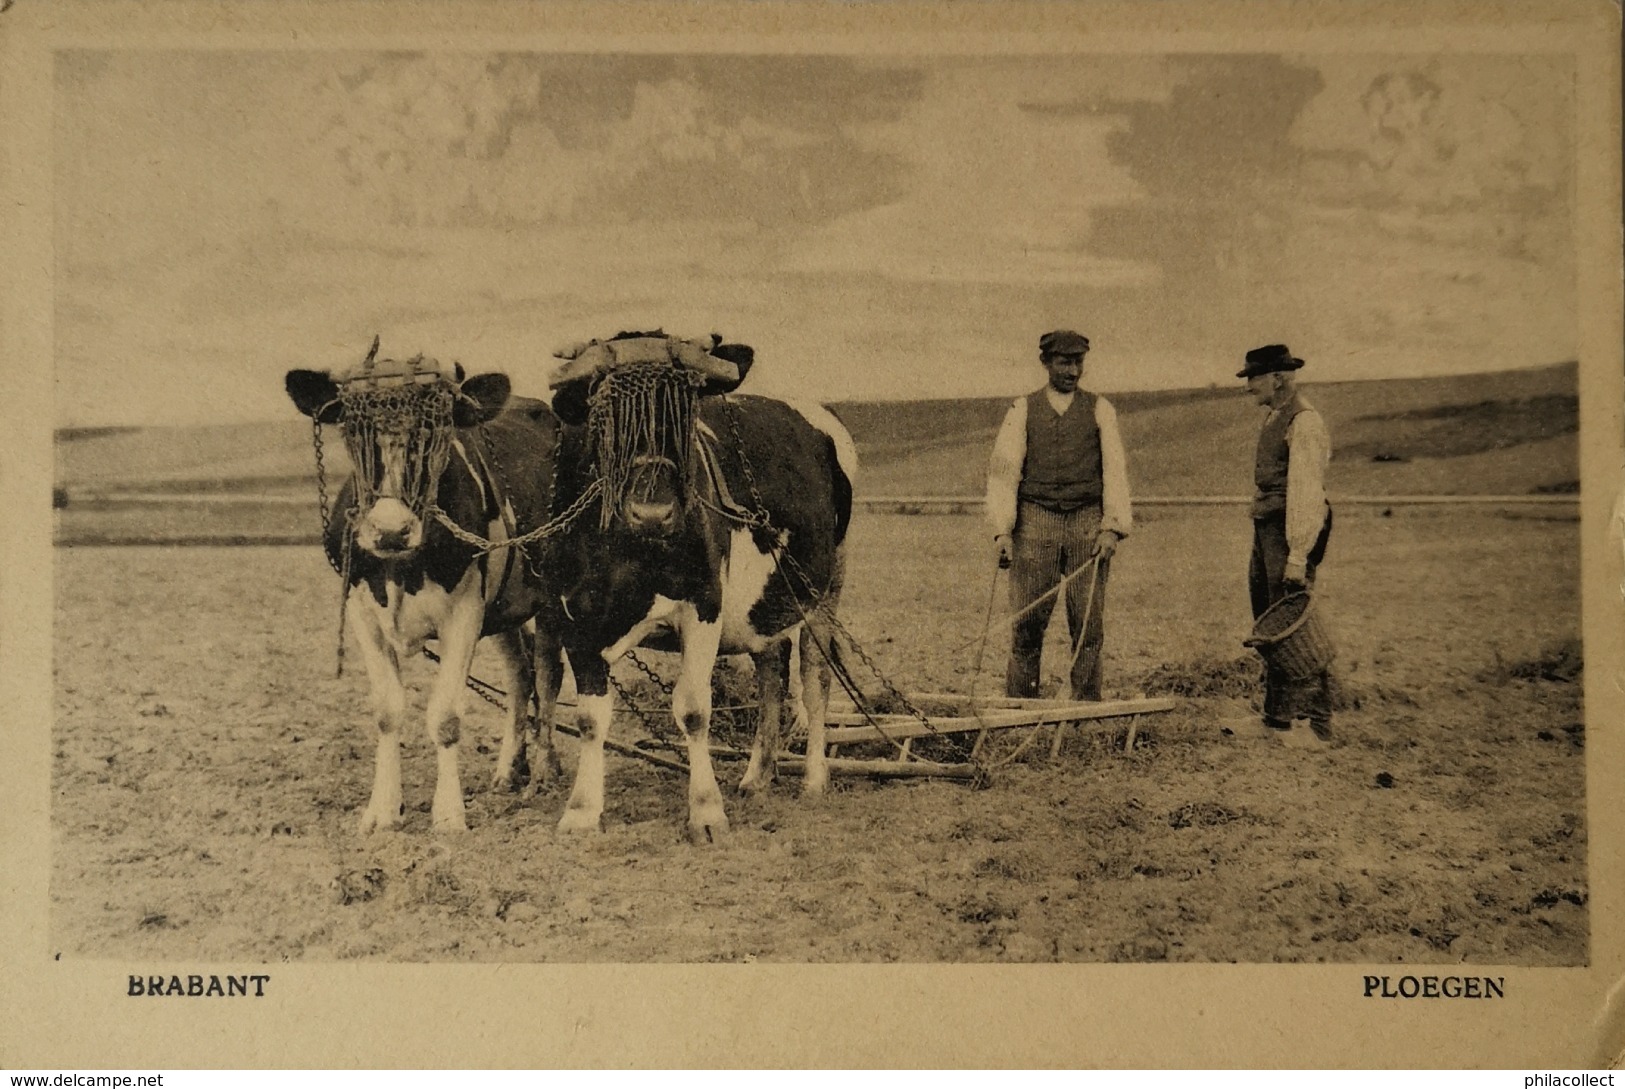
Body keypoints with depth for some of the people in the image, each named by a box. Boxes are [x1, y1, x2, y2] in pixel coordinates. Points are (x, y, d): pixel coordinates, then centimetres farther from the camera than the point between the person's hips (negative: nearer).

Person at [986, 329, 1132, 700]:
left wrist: (1112, 527, -7)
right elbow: (1004, 469, 4)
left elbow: (1115, 468, 5)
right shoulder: (1023, 409, 11)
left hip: (1087, 523, 1)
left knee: (1089, 625, -2)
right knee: (1027, 622, -4)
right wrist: (1002, 531, -7)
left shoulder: (1099, 409, 12)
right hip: (1036, 521, -1)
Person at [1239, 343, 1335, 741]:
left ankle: (1316, 726, -2)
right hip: (1265, 528, 10)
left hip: (1290, 529, -10)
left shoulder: (1304, 423, -15)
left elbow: (1305, 491, -21)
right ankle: (1276, 717, 25)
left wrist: (1298, 554, -25)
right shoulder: (1274, 418, 15)